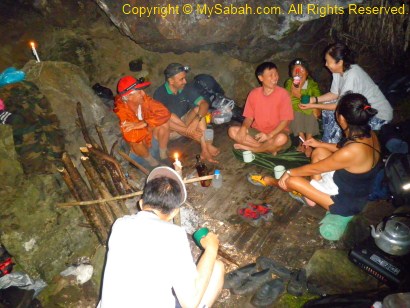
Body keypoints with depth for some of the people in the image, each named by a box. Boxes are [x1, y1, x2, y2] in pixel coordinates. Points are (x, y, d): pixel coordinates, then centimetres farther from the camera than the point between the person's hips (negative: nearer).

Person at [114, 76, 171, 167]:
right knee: (135, 139, -35)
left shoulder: (144, 99, -22)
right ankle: (150, 160, -4)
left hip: (148, 131, 4)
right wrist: (149, 125, -30)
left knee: (164, 124, -21)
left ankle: (163, 155, 0)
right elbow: (133, 137, -42)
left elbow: (164, 113, -26)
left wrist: (144, 124, -36)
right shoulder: (121, 111, -32)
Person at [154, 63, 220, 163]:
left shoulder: (187, 88, -9)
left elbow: (204, 104, -18)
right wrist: (189, 131, -38)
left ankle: (204, 149, -35)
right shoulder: (160, 94, -20)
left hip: (184, 122, 3)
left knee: (198, 109, -23)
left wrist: (196, 120, -39)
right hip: (169, 128, -3)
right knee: (169, 117, -35)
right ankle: (207, 144, -32)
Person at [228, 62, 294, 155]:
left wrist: (269, 135, -27)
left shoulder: (283, 94, -11)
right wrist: (244, 127, -22)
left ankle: (249, 148, -14)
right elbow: (249, 117, 2)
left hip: (276, 132, -3)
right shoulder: (254, 94, -2)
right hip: (257, 132, 3)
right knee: (232, 131, -18)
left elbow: (285, 120, -13)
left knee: (281, 139, -38)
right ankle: (269, 149, -18)